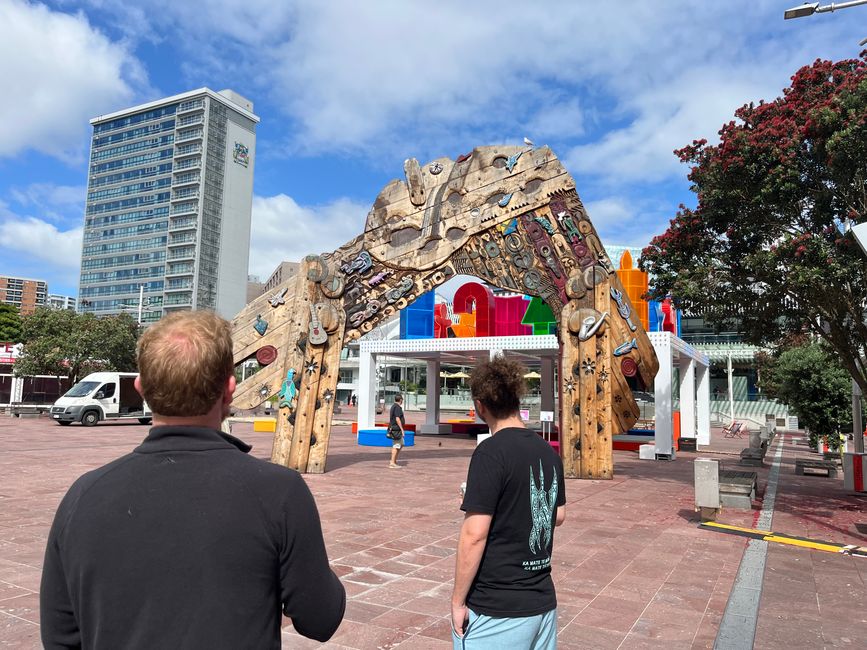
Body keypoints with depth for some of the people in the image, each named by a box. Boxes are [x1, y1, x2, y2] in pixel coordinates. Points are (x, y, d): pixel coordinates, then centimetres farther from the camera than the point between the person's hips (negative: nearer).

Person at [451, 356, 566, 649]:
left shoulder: (490, 452, -18)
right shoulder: (548, 451, 3)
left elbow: (474, 536, -20)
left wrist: (458, 602, -10)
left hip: (496, 611, -6)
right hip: (543, 603, 7)